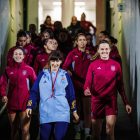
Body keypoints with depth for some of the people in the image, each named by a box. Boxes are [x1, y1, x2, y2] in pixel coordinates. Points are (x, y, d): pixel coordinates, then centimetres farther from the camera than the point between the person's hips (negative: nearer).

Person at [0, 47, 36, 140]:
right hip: (11, 104, 3)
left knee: (25, 130, -8)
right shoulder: (8, 70, 7)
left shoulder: (29, 69, 1)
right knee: (14, 129, 13)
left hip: (25, 104, -2)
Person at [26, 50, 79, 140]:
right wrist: (30, 106, -3)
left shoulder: (65, 75, 8)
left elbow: (71, 95, 12)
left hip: (62, 114, -1)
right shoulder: (42, 74, 7)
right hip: (45, 114, 1)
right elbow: (34, 92, 7)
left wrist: (74, 111, 12)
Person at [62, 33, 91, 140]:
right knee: (77, 109, 8)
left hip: (86, 85, 0)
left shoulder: (90, 54, 7)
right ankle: (78, 131, 18)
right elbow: (65, 66, -3)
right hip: (75, 84, 1)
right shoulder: (72, 54, 5)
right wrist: (67, 71, -24)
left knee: (87, 109, -6)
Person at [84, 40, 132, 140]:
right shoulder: (93, 65, 6)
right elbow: (88, 82, 4)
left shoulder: (116, 65, 8)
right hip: (97, 100, 1)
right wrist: (86, 89, -20)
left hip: (111, 100, 0)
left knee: (110, 127, -18)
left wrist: (126, 103, 9)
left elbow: (120, 85, 11)